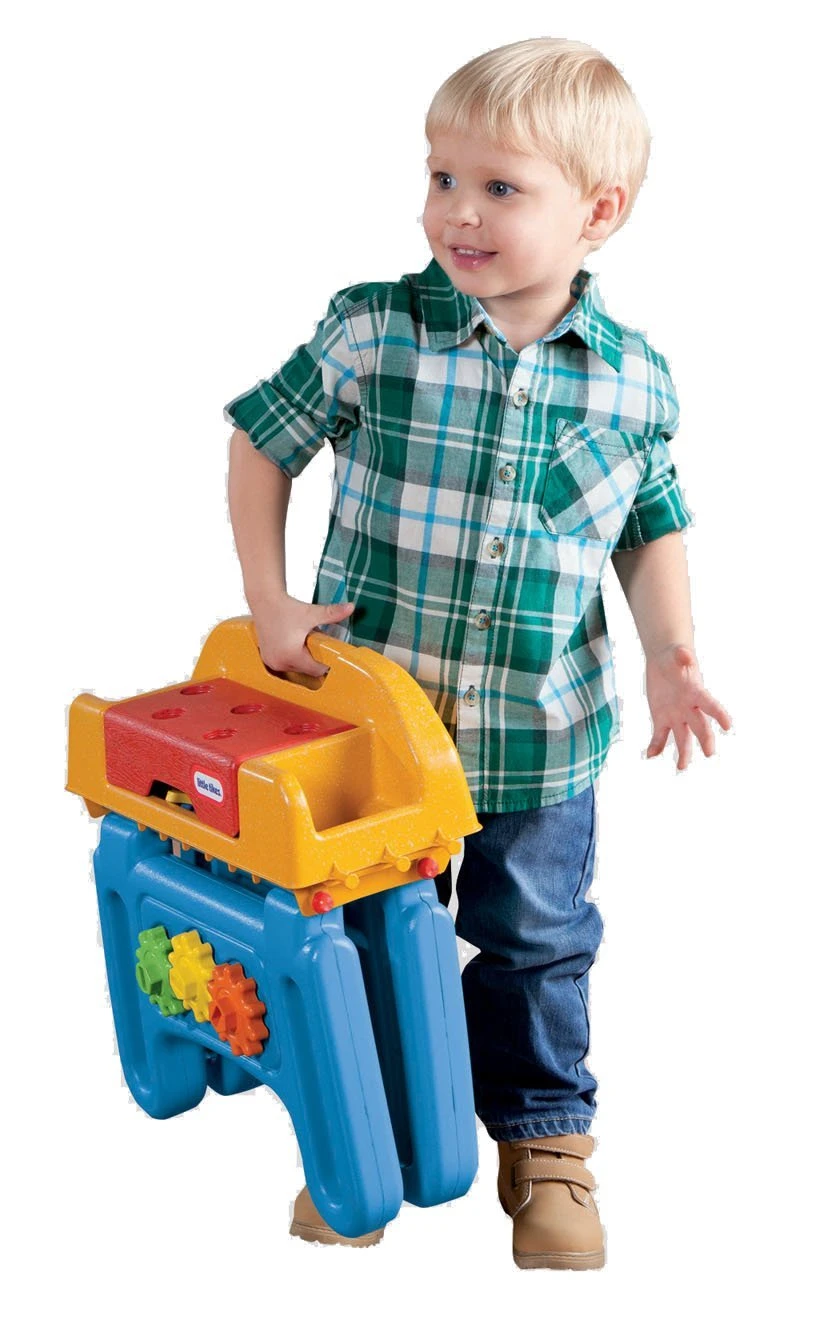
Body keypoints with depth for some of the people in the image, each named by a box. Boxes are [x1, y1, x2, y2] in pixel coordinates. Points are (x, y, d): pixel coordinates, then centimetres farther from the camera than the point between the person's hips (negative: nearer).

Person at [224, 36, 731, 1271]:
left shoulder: (632, 379, -6)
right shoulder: (373, 333, -12)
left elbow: (653, 525, 8)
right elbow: (261, 441, 1)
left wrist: (671, 653, -5)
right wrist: (269, 598, -7)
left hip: (539, 739, 1)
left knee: (537, 941, 15)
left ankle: (544, 1139, 36)